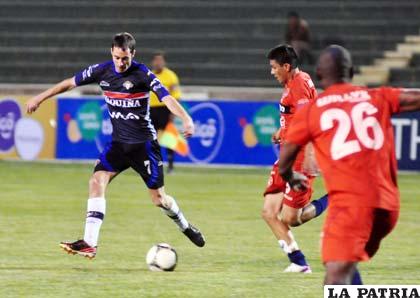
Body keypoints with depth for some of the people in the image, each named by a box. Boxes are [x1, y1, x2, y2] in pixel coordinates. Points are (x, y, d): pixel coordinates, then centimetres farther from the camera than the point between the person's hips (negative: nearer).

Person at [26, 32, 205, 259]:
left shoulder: (143, 74, -15)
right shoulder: (102, 71, -2)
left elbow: (166, 98, -26)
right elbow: (70, 83, 9)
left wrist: (186, 119, -43)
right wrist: (40, 98, 13)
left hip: (144, 143, -4)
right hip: (118, 143, 4)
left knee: (159, 198, 1)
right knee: (97, 181, -17)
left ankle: (185, 227, 32)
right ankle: (89, 243, -19)